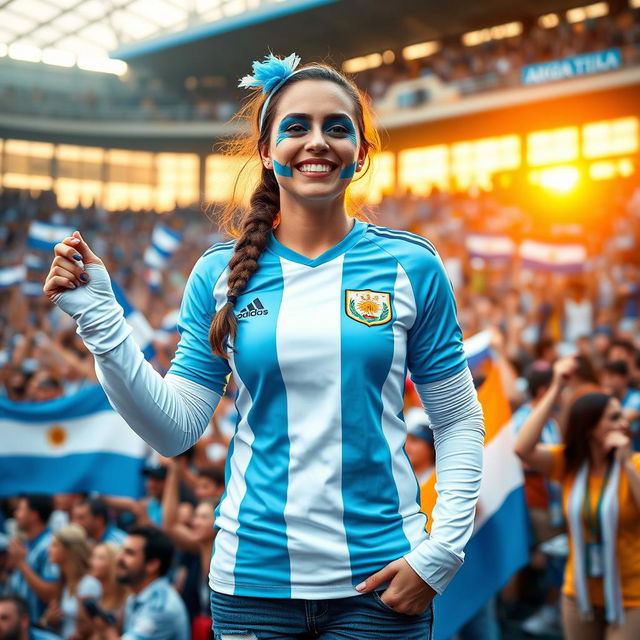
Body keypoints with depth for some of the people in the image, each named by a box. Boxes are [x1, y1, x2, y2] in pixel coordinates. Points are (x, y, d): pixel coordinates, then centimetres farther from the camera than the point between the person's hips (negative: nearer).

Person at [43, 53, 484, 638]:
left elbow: (458, 420, 1)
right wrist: (99, 318, -9)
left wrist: (441, 551, -8)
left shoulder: (411, 265, -3)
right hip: (254, 577, 1)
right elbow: (176, 431, -2)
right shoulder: (221, 274, 0)